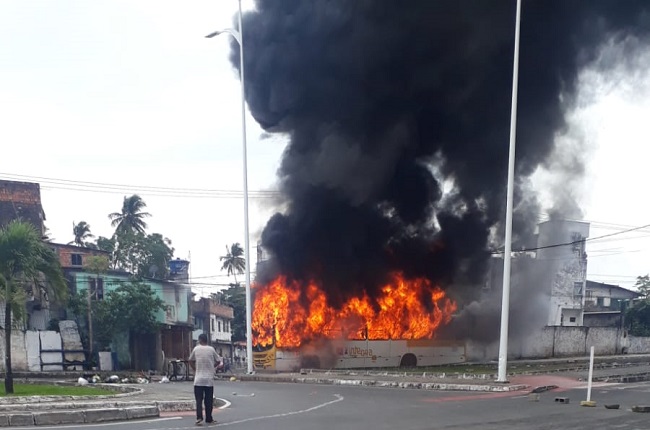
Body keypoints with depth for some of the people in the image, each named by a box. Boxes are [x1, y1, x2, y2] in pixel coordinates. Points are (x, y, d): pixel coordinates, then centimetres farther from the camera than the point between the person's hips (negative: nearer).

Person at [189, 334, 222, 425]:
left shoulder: (196, 349, -1)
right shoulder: (211, 349, -2)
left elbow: (191, 361, 11)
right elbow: (218, 361, 7)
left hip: (198, 380, -1)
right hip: (209, 380, 1)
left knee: (199, 400, -1)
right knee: (208, 400, 9)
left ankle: (199, 418, -15)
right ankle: (209, 419, 13)